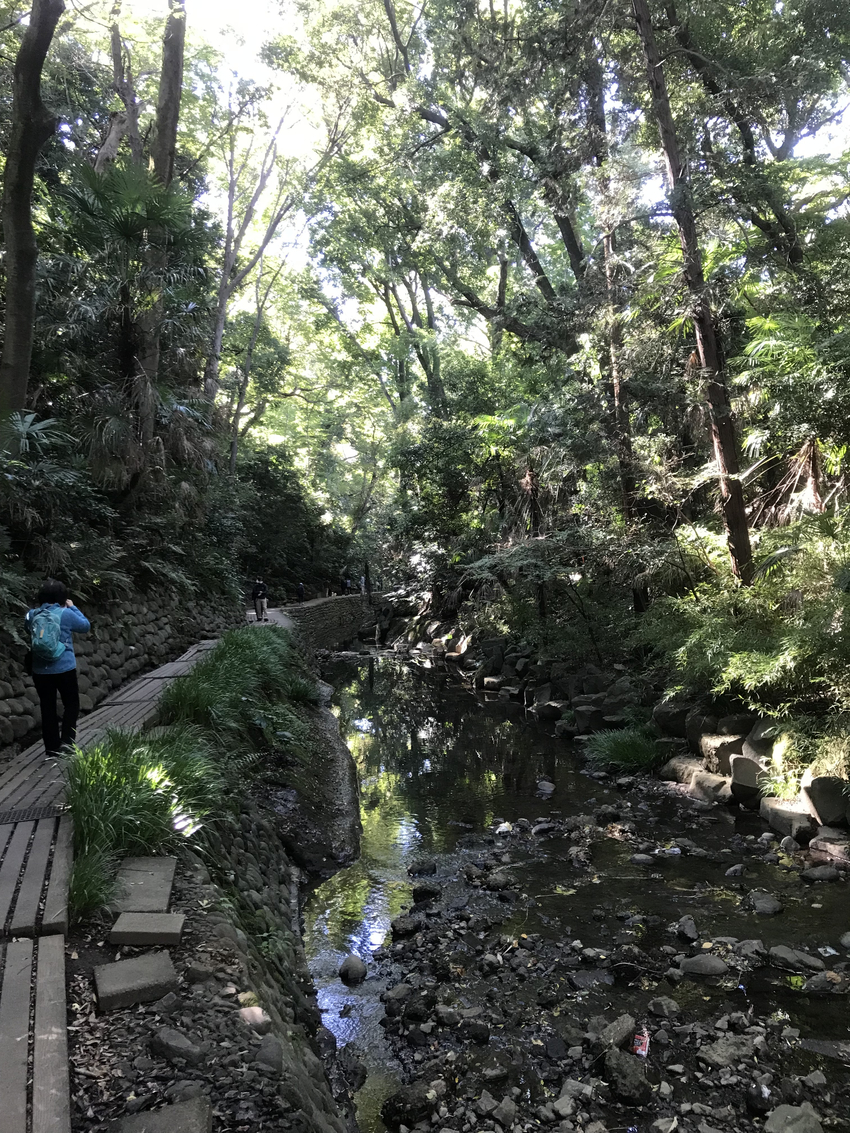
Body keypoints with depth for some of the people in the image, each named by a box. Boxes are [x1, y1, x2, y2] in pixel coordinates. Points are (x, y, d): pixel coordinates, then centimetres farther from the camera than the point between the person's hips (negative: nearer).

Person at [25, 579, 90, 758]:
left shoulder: (32, 615, -1)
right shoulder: (65, 613, -12)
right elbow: (85, 626, 3)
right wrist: (72, 607, 10)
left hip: (40, 671, 4)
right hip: (64, 669, -4)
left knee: (47, 708, 12)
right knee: (71, 704, 12)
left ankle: (52, 747, 17)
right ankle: (66, 741, 1)